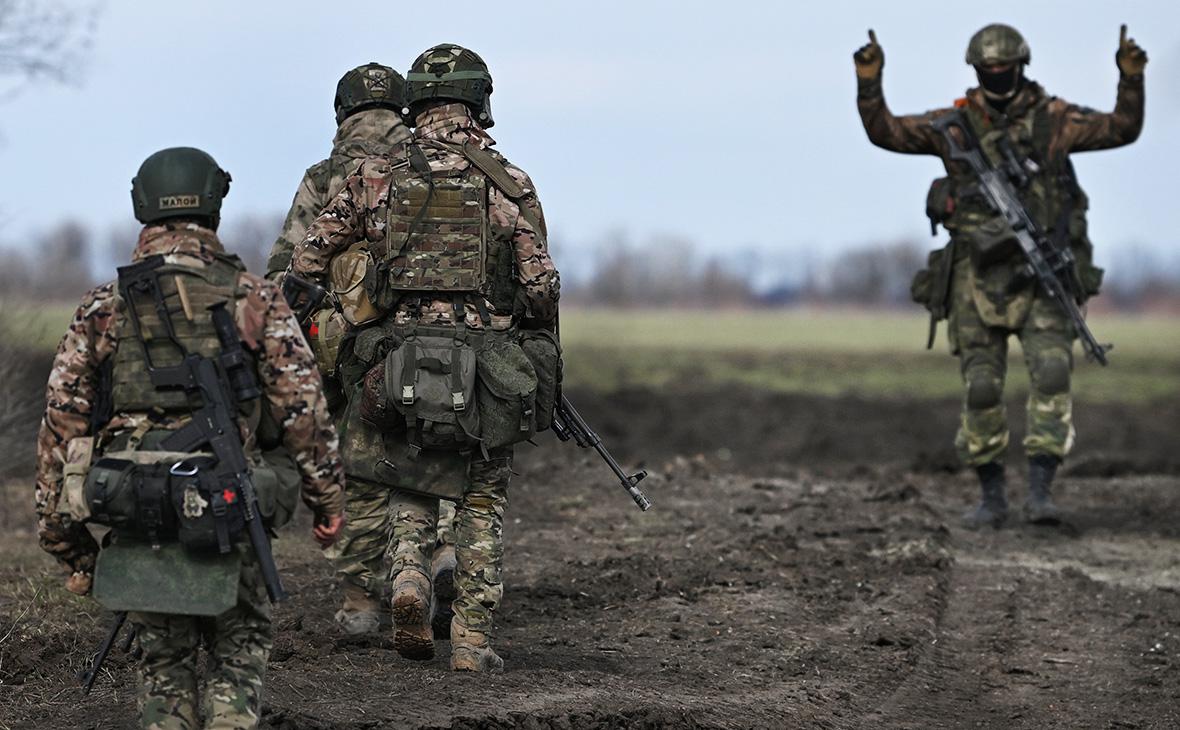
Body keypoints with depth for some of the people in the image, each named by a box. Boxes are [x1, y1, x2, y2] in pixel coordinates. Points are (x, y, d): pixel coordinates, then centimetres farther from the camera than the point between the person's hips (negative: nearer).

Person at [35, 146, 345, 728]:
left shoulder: (101, 310, 6)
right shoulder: (254, 299, 0)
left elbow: (60, 425, 5)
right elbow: (303, 408, -2)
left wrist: (66, 541, 11)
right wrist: (327, 498, 10)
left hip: (134, 525, 2)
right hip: (224, 522, -2)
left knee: (164, 661, 17)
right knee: (240, 645, 17)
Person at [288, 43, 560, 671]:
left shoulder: (378, 178, 3)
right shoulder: (509, 183, -2)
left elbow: (306, 259, 7)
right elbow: (541, 285, -3)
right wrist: (536, 344, 16)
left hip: (400, 366, 1)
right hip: (486, 375, -1)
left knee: (413, 485, 22)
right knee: (482, 501, 14)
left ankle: (409, 574, -4)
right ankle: (472, 639, 10)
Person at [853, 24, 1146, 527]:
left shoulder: (1053, 119, 3)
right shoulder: (955, 125, 5)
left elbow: (1121, 129, -3)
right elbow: (885, 132, 2)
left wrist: (1131, 78, -18)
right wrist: (869, 84, -12)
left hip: (1042, 273, -1)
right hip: (979, 276, 1)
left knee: (1051, 373, -17)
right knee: (980, 389, 1)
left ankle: (1040, 492, -15)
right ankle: (992, 498, 14)